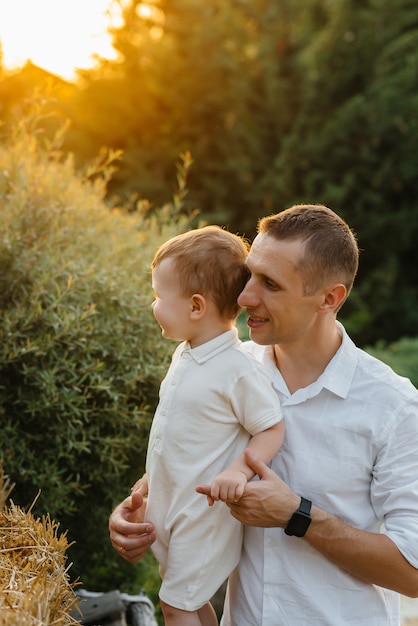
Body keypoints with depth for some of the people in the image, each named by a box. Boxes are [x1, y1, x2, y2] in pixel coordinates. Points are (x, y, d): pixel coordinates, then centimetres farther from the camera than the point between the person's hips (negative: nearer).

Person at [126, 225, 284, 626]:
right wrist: (151, 478, 22)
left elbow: (271, 429, -16)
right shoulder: (183, 356, 5)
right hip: (170, 504, 8)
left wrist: (238, 471, -31)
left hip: (204, 513, -8)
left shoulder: (240, 372, -21)